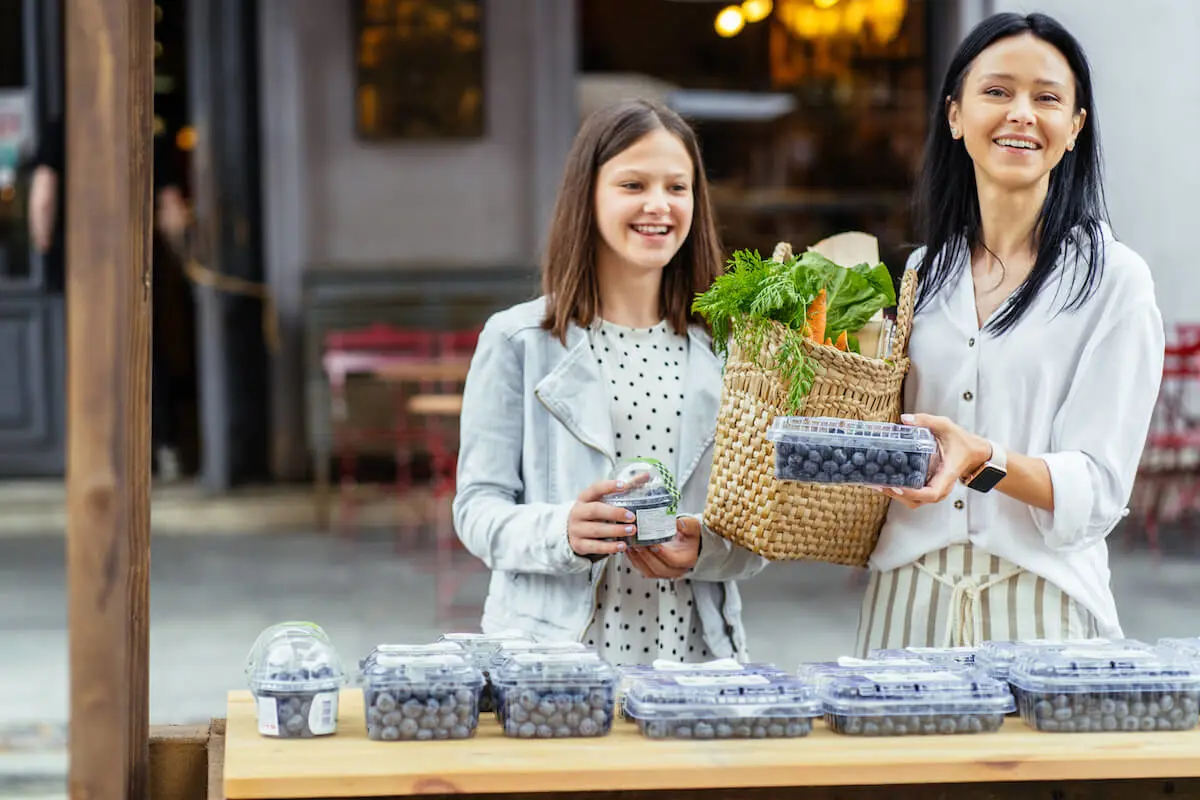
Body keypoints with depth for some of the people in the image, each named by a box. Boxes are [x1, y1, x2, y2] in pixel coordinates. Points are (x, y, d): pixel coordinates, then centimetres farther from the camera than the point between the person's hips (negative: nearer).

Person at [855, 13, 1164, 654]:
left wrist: (984, 461, -25)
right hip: (906, 595, 4)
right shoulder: (921, 272, 11)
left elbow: (1100, 491, -9)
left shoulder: (1114, 279, -3)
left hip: (1042, 604, -3)